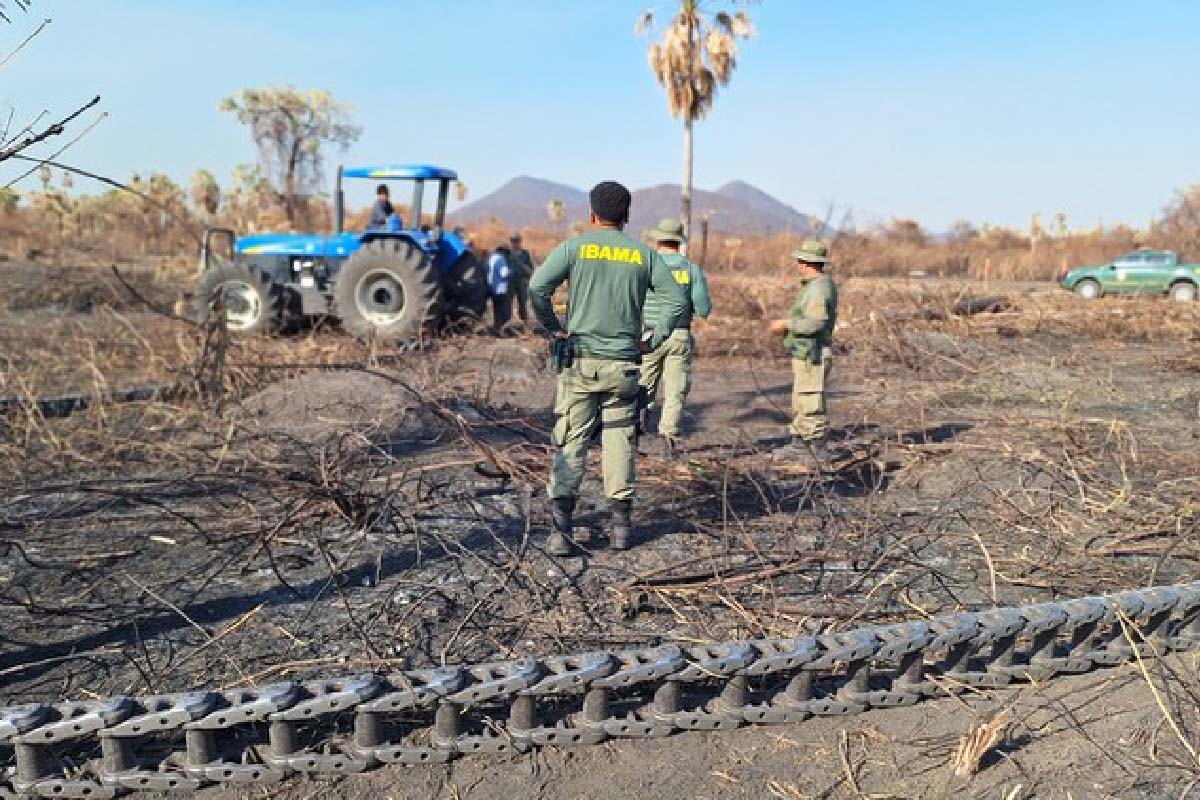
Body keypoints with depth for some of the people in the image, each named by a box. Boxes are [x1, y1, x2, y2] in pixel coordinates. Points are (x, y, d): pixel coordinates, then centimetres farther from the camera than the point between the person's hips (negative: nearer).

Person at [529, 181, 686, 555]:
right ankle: (620, 524, 16)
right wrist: (653, 340, 8)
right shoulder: (644, 254, 6)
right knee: (619, 443, 11)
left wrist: (553, 328, -1)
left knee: (570, 443, 1)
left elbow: (537, 287, -13)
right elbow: (676, 300, 1)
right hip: (624, 364, 2)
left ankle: (560, 529, -4)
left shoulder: (574, 247, -1)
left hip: (580, 360, -1)